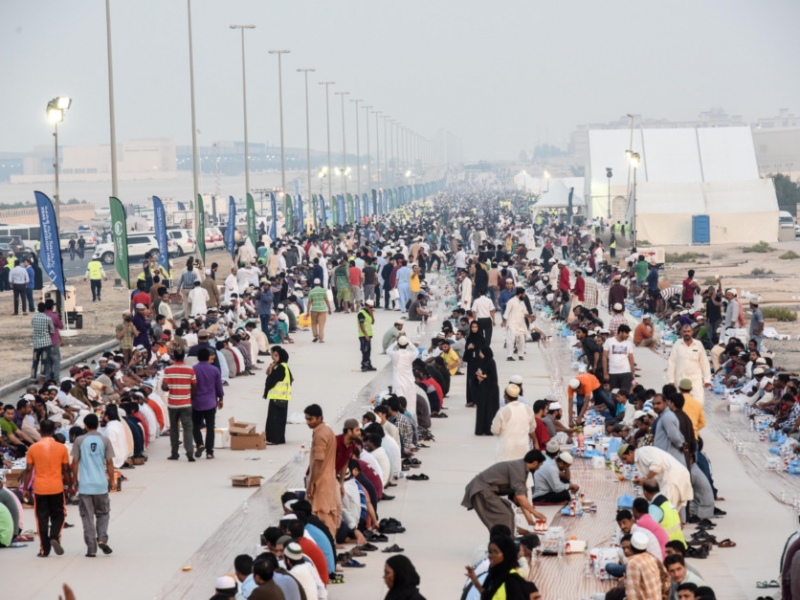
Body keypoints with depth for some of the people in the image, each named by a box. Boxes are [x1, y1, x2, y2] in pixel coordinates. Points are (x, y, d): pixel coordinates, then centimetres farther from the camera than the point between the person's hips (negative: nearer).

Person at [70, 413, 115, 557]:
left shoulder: (79, 440, -2)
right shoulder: (104, 440, -1)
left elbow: (75, 462, -1)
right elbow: (109, 463, 1)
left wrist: (75, 479, 11)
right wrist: (111, 480, 12)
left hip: (84, 485, -1)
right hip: (101, 484, 1)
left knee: (87, 517, 4)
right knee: (103, 514, 17)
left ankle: (91, 548, 1)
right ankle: (102, 539, -3)